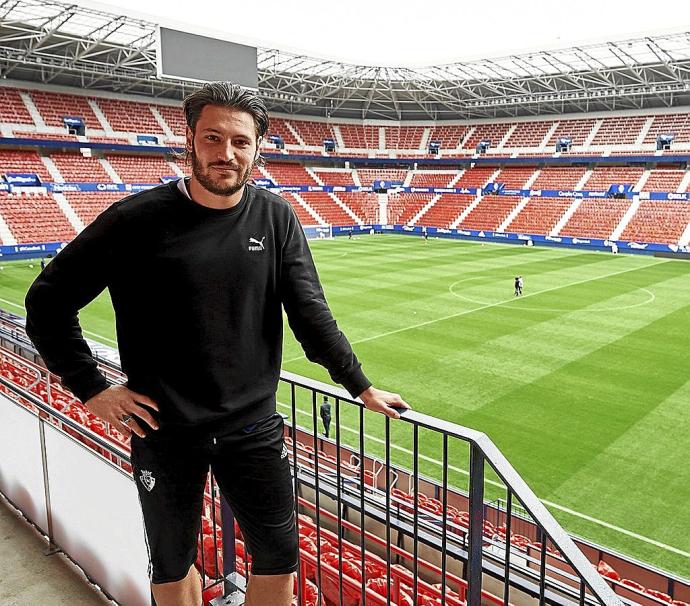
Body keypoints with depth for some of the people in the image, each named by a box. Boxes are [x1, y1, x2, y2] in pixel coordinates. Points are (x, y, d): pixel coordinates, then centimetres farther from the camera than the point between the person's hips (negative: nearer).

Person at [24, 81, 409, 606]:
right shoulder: (139, 219, -11)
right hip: (164, 430, -1)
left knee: (280, 563, 12)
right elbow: (48, 300, -3)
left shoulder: (276, 218, -3)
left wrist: (362, 387, -2)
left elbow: (310, 313, -1)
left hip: (254, 426, 2)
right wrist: (91, 388, -7)